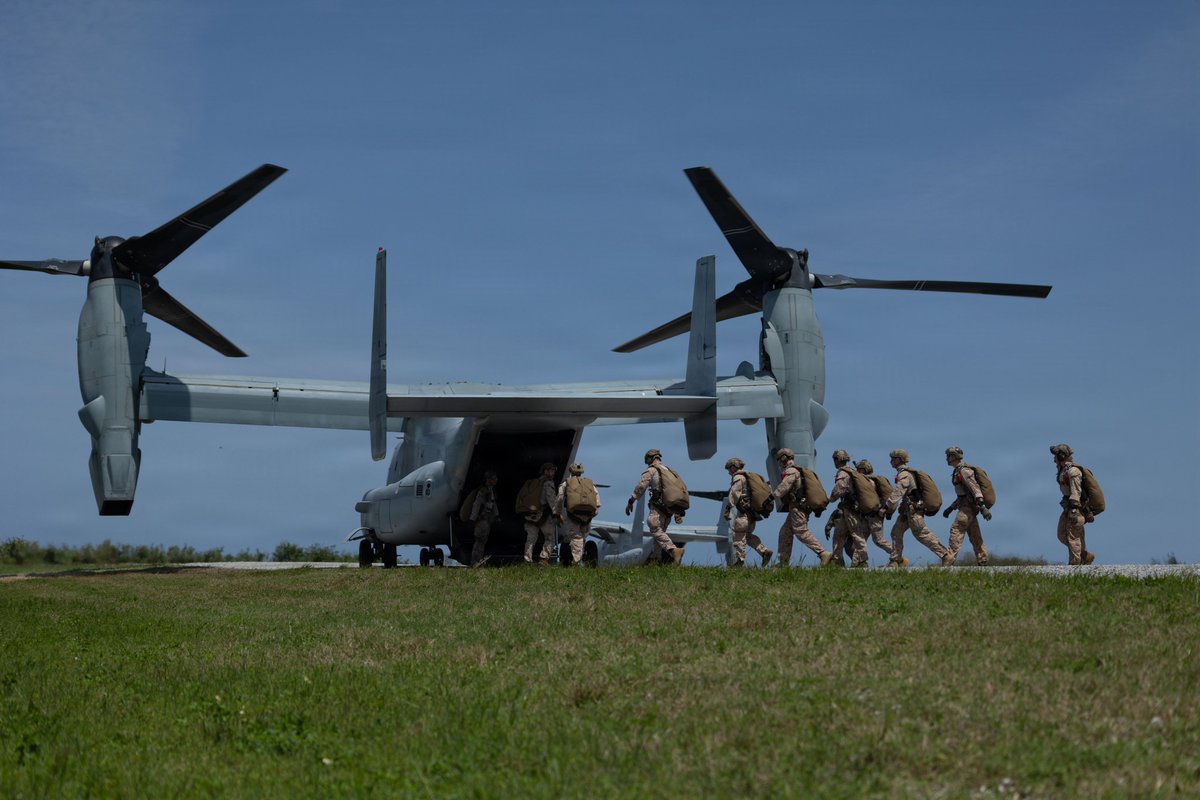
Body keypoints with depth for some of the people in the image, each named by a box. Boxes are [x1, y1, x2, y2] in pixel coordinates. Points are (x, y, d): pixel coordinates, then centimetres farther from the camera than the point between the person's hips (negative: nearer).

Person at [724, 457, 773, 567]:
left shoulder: (738, 477, -7)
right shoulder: (748, 477, 22)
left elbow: (734, 494, -17)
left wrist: (728, 509, -21)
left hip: (744, 511, -9)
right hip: (752, 512, 9)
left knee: (738, 535, -6)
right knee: (748, 535, 15)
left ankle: (740, 561, -8)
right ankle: (765, 551, 3)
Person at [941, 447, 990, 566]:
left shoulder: (964, 470, -11)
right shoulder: (958, 471, 20)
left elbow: (975, 488, -21)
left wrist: (982, 506, -30)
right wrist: (950, 508, 27)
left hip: (968, 507, -10)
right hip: (966, 506, 10)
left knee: (956, 530, -13)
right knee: (975, 537, 8)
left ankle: (949, 560, -17)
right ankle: (982, 562, 8)